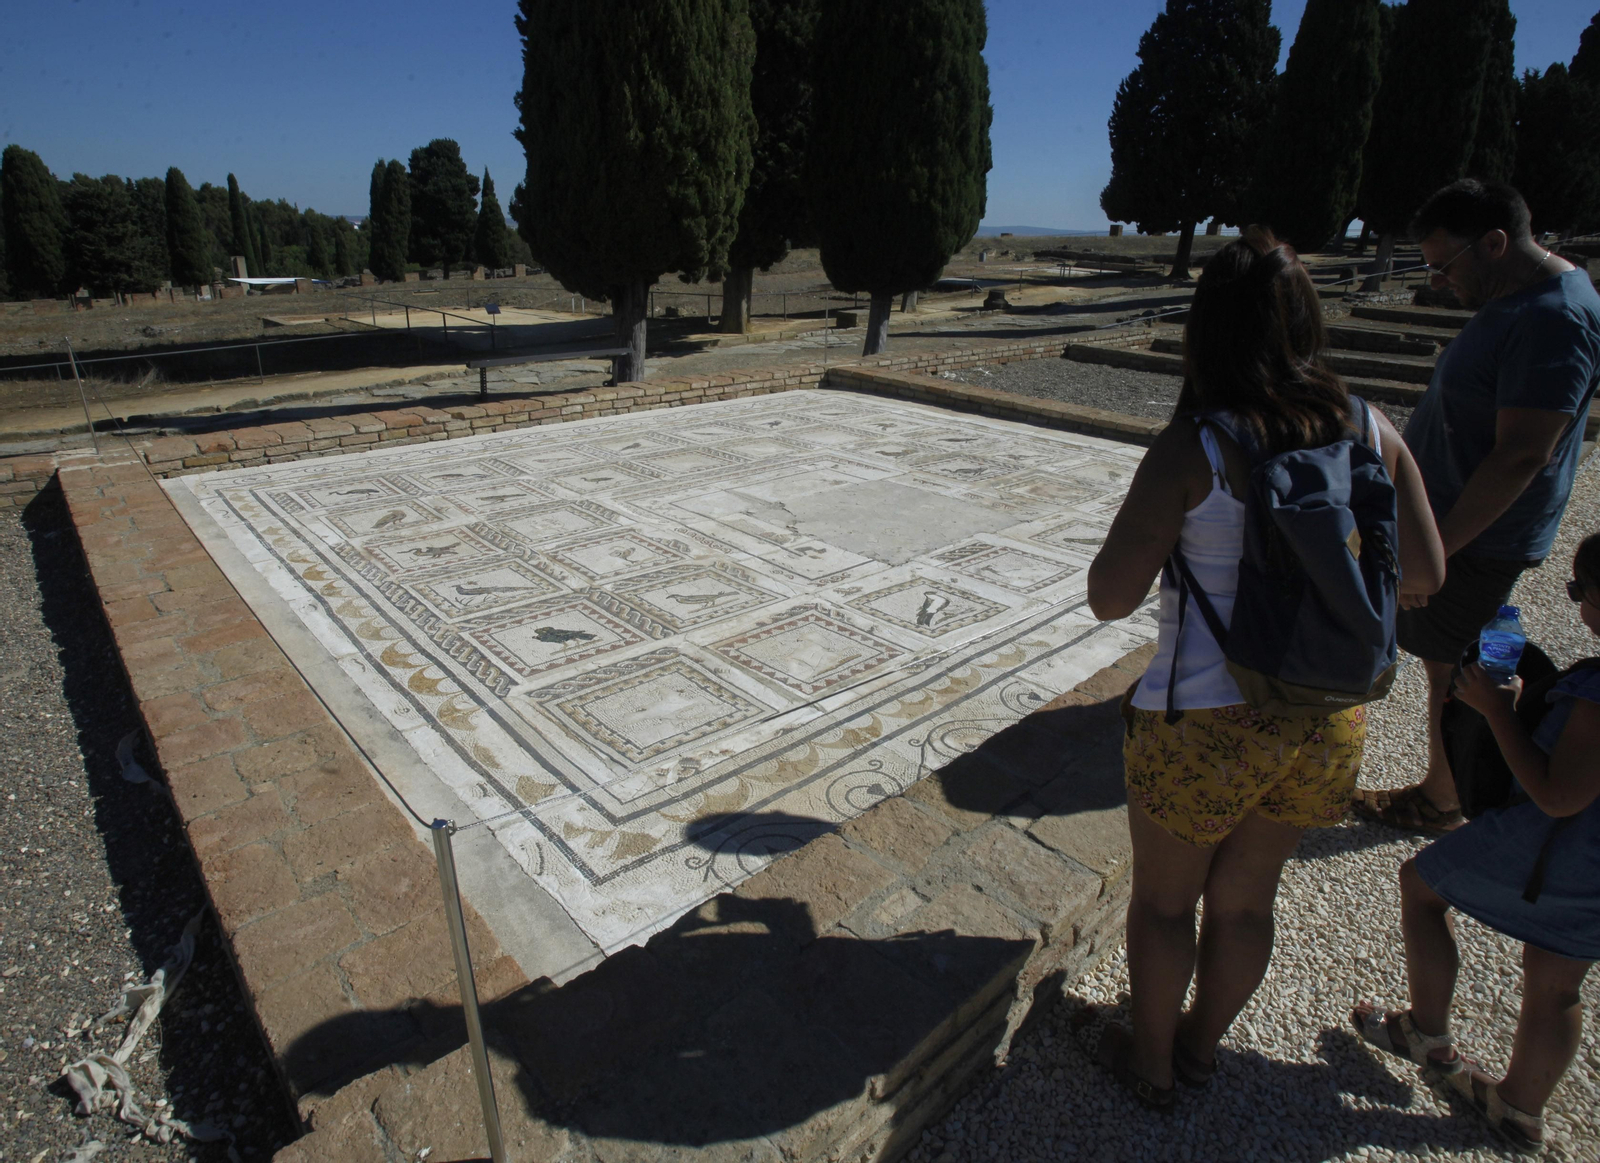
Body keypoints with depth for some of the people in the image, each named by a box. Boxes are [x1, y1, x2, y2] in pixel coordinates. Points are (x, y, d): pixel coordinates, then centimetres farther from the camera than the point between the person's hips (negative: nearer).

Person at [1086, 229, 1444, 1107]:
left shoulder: (1191, 452, -19)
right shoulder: (1371, 434, -4)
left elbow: (1110, 598, -19)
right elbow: (1426, 573, 4)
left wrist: (1153, 521, -2)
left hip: (1206, 725, -5)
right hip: (1327, 719, 5)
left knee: (1163, 902, 20)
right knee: (1244, 900, 25)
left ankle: (1149, 1064, 42)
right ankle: (1201, 1046, 49)